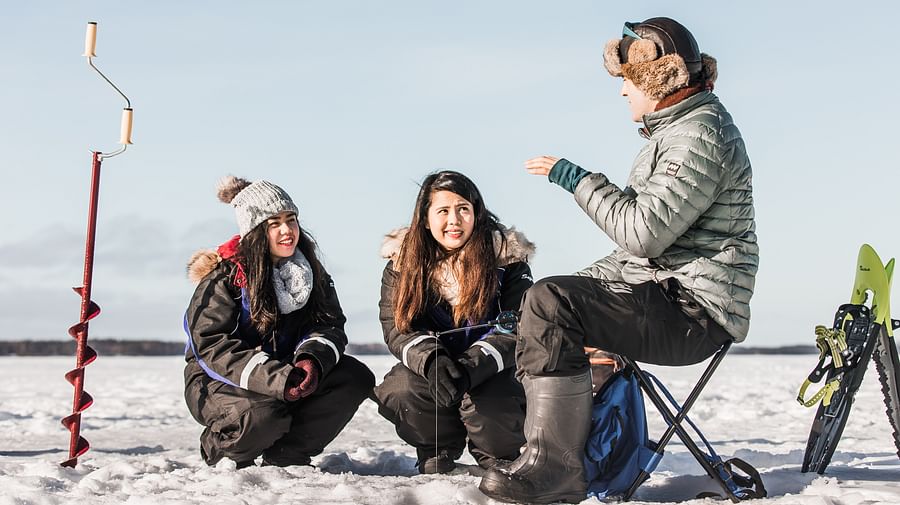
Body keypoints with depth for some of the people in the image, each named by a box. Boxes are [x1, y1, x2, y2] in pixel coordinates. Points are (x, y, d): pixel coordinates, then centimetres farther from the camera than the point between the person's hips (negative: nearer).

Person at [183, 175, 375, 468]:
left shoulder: (309, 269, 3)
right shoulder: (224, 275, -14)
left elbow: (329, 323, -2)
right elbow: (212, 345, -22)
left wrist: (312, 359, -27)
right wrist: (274, 378, -34)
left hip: (285, 371, 6)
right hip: (217, 383, -6)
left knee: (356, 379, -14)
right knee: (265, 414, -37)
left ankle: (284, 456, -6)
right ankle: (217, 449, -2)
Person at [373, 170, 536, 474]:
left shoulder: (506, 258, -8)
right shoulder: (402, 262, -2)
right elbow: (397, 329, -9)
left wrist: (472, 368, -33)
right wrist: (431, 361, -32)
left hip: (492, 371, -2)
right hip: (428, 369, 2)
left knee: (488, 412, -33)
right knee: (399, 391, -30)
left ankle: (502, 460, 6)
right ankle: (439, 451, 3)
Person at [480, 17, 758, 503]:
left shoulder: (700, 135, -15)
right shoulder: (676, 128, 20)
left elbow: (644, 232, -24)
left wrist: (576, 178, -14)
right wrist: (588, 281, 16)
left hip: (693, 308, -11)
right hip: (664, 289, 11)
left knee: (550, 302, -27)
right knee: (552, 298, 19)